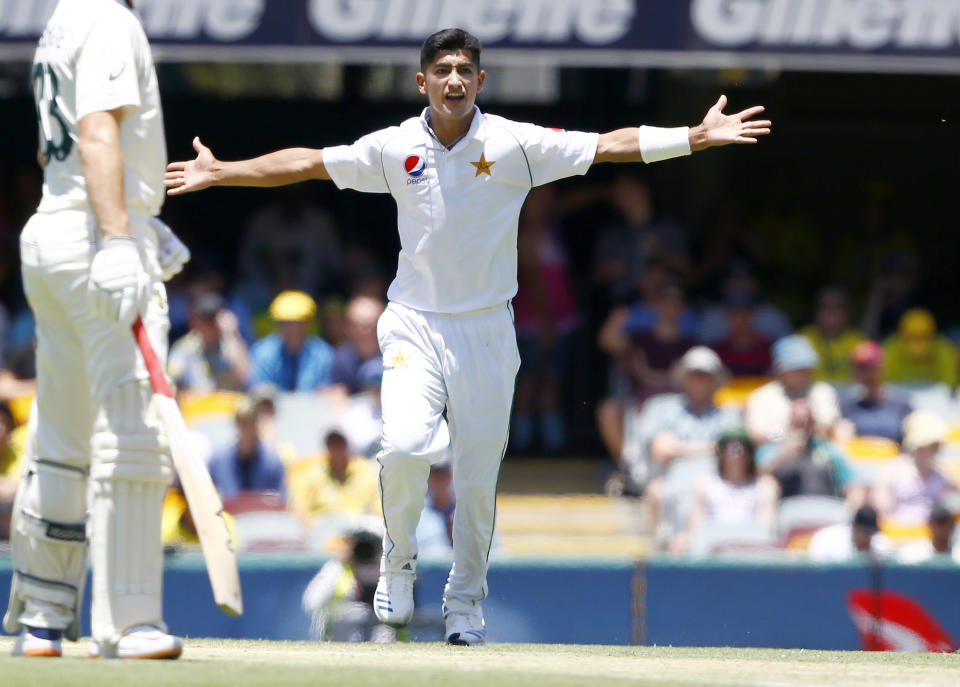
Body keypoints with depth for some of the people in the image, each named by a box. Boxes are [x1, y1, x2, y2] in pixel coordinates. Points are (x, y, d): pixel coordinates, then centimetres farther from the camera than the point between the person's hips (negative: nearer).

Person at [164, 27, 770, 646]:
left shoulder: (517, 145, -5)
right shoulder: (395, 148, 0)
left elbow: (609, 147, -8)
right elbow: (308, 164, 7)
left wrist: (698, 136, -17)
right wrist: (220, 173, 6)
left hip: (487, 330, 0)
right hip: (414, 323, 0)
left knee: (479, 475, 1)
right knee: (405, 446, -21)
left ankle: (466, 601, 21)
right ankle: (400, 562, 6)